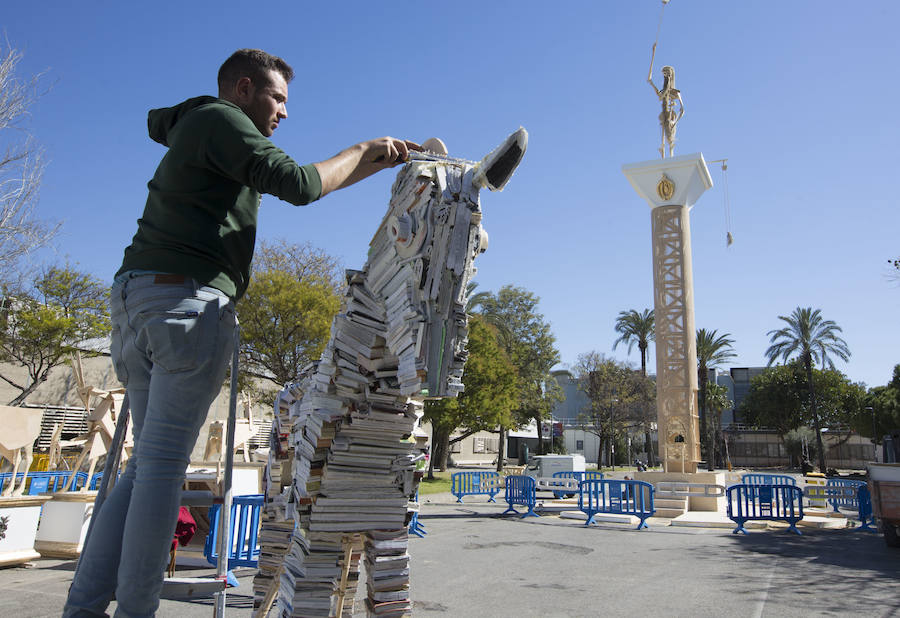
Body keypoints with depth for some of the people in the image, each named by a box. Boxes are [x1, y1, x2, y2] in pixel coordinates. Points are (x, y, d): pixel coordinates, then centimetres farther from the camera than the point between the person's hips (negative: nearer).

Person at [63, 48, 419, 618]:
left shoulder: (194, 136, 32)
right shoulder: (219, 118, 1)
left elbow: (300, 185, 30)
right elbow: (298, 184, -10)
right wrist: (361, 151, 4)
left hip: (136, 299, 10)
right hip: (191, 298, -10)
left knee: (151, 462, 10)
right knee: (165, 462, -8)